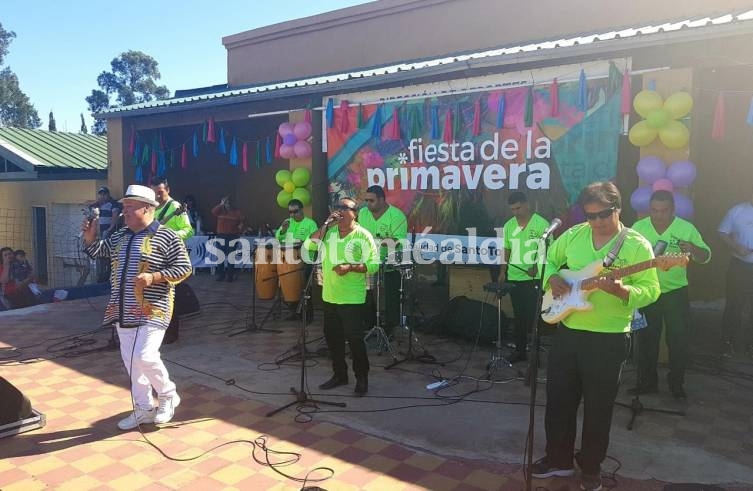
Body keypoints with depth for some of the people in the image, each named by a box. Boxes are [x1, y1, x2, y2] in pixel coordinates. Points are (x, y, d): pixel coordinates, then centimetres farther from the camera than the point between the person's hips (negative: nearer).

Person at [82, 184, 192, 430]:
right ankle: (144, 408, 25)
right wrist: (90, 236, 3)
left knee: (144, 357, -15)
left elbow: (184, 268, -11)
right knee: (130, 360, 11)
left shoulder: (166, 236, -9)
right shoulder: (119, 236, 12)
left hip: (152, 310, -7)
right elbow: (96, 250, 24)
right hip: (123, 311, 8)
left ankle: (168, 395, 11)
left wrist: (153, 277, -22)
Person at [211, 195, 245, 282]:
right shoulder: (220, 210, 7)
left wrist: (241, 224, -20)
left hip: (232, 236, -2)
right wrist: (221, 204, -14)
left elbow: (243, 218, -2)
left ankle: (230, 275, 4)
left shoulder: (236, 211, 6)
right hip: (221, 235, 2)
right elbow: (213, 211, -12)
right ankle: (220, 274, 10)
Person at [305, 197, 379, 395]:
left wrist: (350, 267, -24)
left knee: (354, 339, -1)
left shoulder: (363, 236, -8)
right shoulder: (329, 232, 9)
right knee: (332, 338, 14)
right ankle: (339, 375, 29)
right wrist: (326, 225, -8)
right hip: (330, 296, 6)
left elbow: (373, 265, -11)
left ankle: (362, 378, 15)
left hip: (352, 299, -6)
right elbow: (308, 245, -2)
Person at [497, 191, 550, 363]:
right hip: (514, 278, 5)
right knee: (518, 316, 11)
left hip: (534, 278, -4)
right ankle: (520, 349, 21)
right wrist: (502, 271, 7)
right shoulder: (508, 225, 8)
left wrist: (537, 267, -20)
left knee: (533, 316, -2)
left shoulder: (541, 224, -7)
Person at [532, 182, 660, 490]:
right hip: (567, 332, 4)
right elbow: (548, 261, 14)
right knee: (558, 399, 12)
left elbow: (651, 290, -10)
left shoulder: (637, 245, -8)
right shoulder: (573, 235, 3)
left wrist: (621, 290, -30)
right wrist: (553, 280, -7)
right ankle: (558, 459, 31)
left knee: (598, 407, 8)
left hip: (609, 339, -4)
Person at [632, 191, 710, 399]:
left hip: (676, 293, -1)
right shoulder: (638, 227, -4)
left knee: (678, 340, 5)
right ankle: (647, 382, 23)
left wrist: (693, 248, -23)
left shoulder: (687, 228, -7)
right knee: (647, 340, 9)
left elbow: (705, 257, -1)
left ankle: (676, 384, 23)